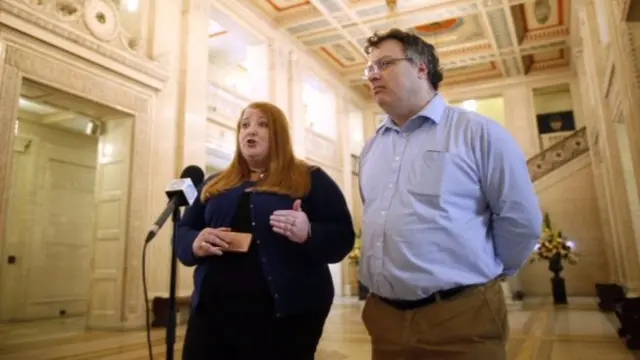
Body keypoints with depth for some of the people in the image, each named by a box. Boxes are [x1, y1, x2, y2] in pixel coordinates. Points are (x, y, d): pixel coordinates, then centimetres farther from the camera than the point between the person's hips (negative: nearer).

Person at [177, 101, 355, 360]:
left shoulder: (311, 180, 3)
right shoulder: (215, 184, 17)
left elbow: (343, 238, -3)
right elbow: (182, 231, 18)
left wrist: (309, 234, -24)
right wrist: (196, 244, -6)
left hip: (284, 314, -3)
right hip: (212, 311, 4)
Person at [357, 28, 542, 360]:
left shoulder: (478, 133, -6)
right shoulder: (371, 148, 12)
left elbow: (520, 220, -5)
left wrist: (482, 273, 5)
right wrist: (389, 277, 12)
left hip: (461, 317, -5)